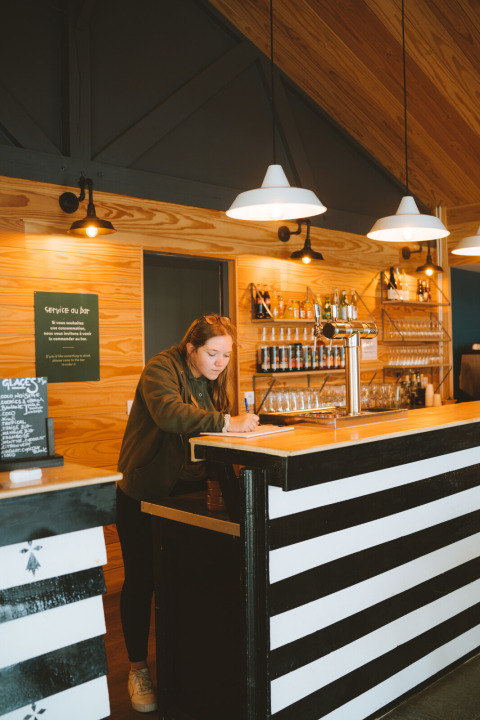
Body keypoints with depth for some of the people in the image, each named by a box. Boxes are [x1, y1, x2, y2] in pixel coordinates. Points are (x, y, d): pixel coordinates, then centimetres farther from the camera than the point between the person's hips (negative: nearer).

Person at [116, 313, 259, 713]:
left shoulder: (215, 378, 6)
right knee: (141, 580, 4)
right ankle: (138, 669, 21)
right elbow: (169, 413, -36)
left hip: (188, 492, 6)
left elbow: (216, 432, 4)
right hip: (143, 495, -5)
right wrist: (226, 422, -42)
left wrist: (247, 422, -15)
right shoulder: (161, 369, -17)